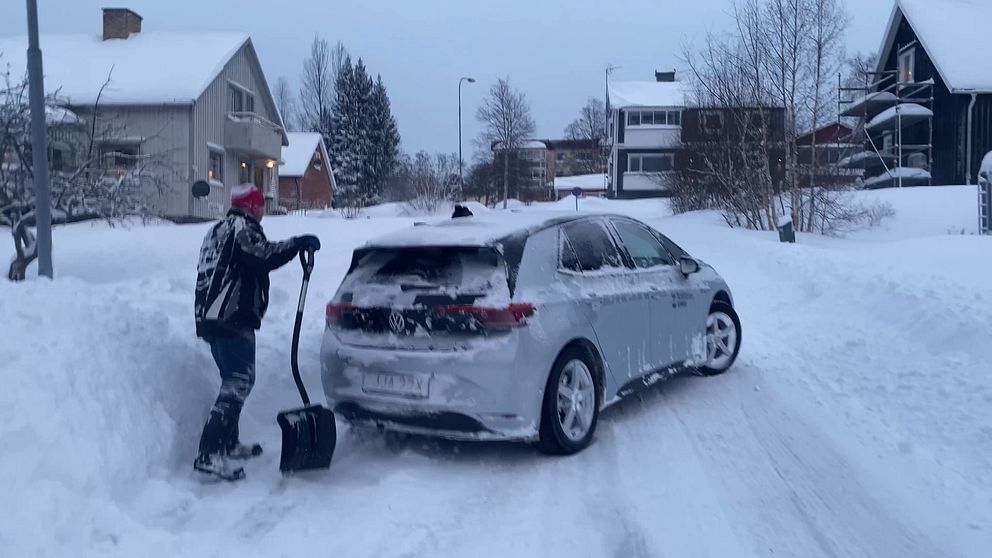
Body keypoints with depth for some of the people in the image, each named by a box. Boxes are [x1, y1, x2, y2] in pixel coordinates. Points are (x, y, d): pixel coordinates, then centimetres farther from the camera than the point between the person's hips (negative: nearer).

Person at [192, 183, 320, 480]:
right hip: (233, 318, -11)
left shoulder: (219, 230, 26)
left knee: (234, 379, 19)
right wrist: (298, 243, -15)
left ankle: (228, 444, 26)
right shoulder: (243, 227, -6)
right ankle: (210, 453, -21)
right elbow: (262, 255, -23)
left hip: (211, 316, 11)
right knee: (239, 381, -14)